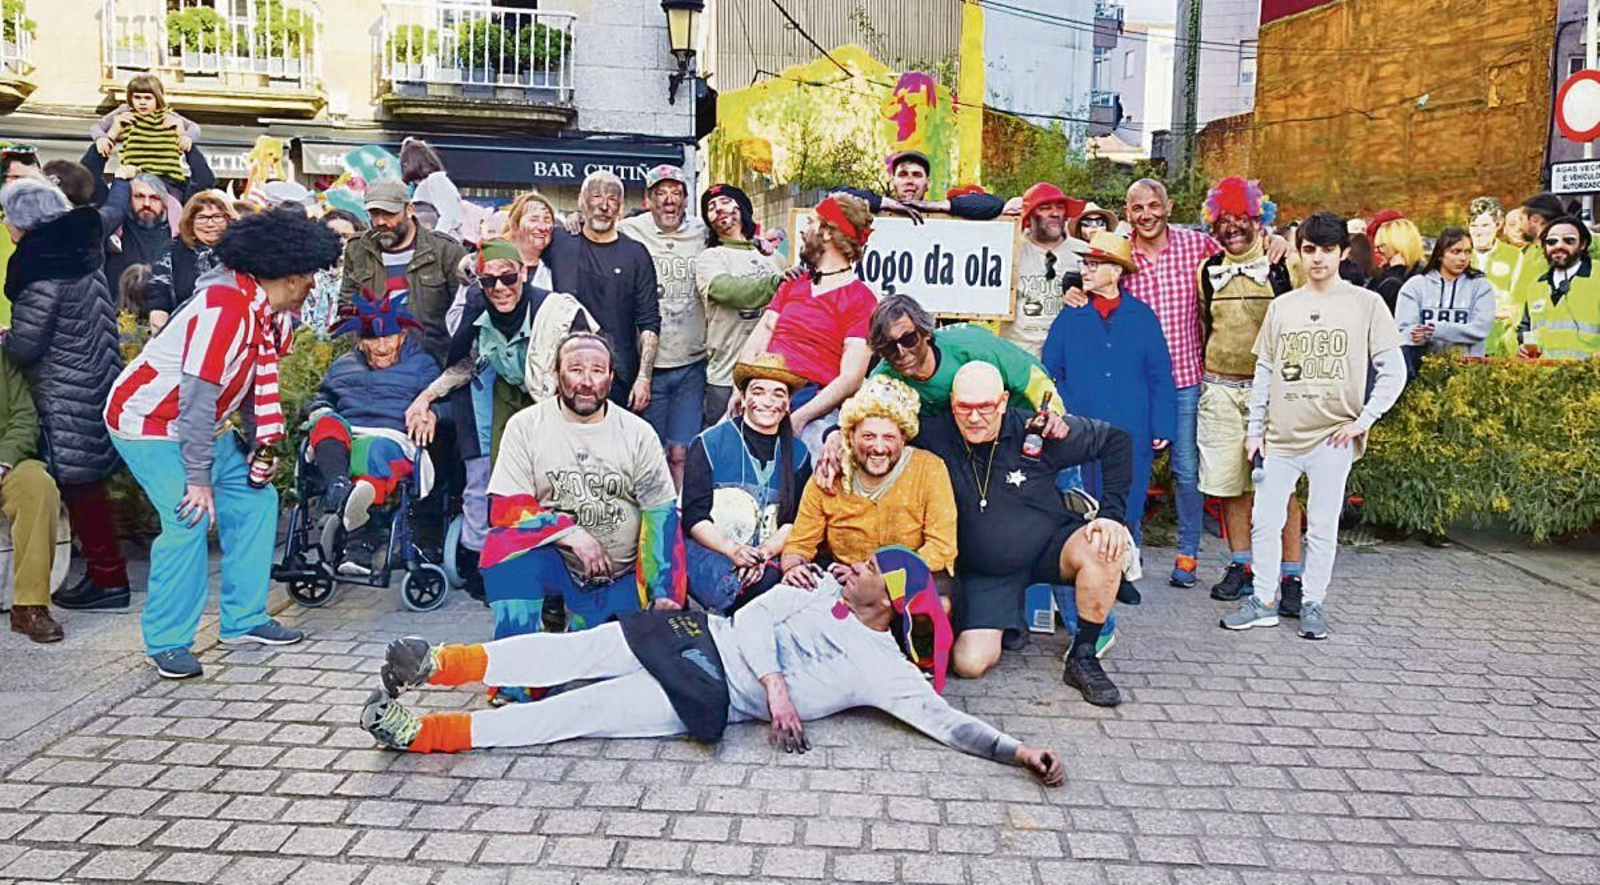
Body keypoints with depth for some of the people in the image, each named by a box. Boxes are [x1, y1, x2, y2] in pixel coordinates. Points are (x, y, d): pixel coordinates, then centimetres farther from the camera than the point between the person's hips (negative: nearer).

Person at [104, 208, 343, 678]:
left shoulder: (273, 313, 1)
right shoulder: (225, 306, -28)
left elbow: (259, 383, 9)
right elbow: (197, 397, -29)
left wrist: (260, 445, 0)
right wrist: (198, 477, -25)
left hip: (198, 426, 10)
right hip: (148, 421, -10)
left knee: (256, 499, 7)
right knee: (191, 517, -21)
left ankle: (244, 619, 16)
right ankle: (168, 642, -5)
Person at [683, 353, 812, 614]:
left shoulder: (797, 455, 14)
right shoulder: (709, 443, 4)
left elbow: (794, 521, 8)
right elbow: (694, 517, -1)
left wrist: (765, 551, -13)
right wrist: (732, 550, -18)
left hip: (769, 556, 3)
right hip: (709, 549, -3)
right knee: (731, 585, -36)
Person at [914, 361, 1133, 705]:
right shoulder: (933, 436, -14)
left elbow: (1115, 441, -6)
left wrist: (1111, 515, -12)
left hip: (1050, 546, 0)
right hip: (984, 572, 0)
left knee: (1104, 546, -33)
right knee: (969, 663, -17)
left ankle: (1082, 659, -13)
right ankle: (1009, 623, 20)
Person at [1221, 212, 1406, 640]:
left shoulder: (1366, 303, 1)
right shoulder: (1282, 306, 10)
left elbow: (1394, 372, 0)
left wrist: (1362, 421, -7)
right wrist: (1255, 428, 9)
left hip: (1332, 436, -3)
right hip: (1281, 435, 3)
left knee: (1323, 526, 4)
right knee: (1264, 522, 4)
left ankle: (1313, 603, 18)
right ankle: (1263, 601, 16)